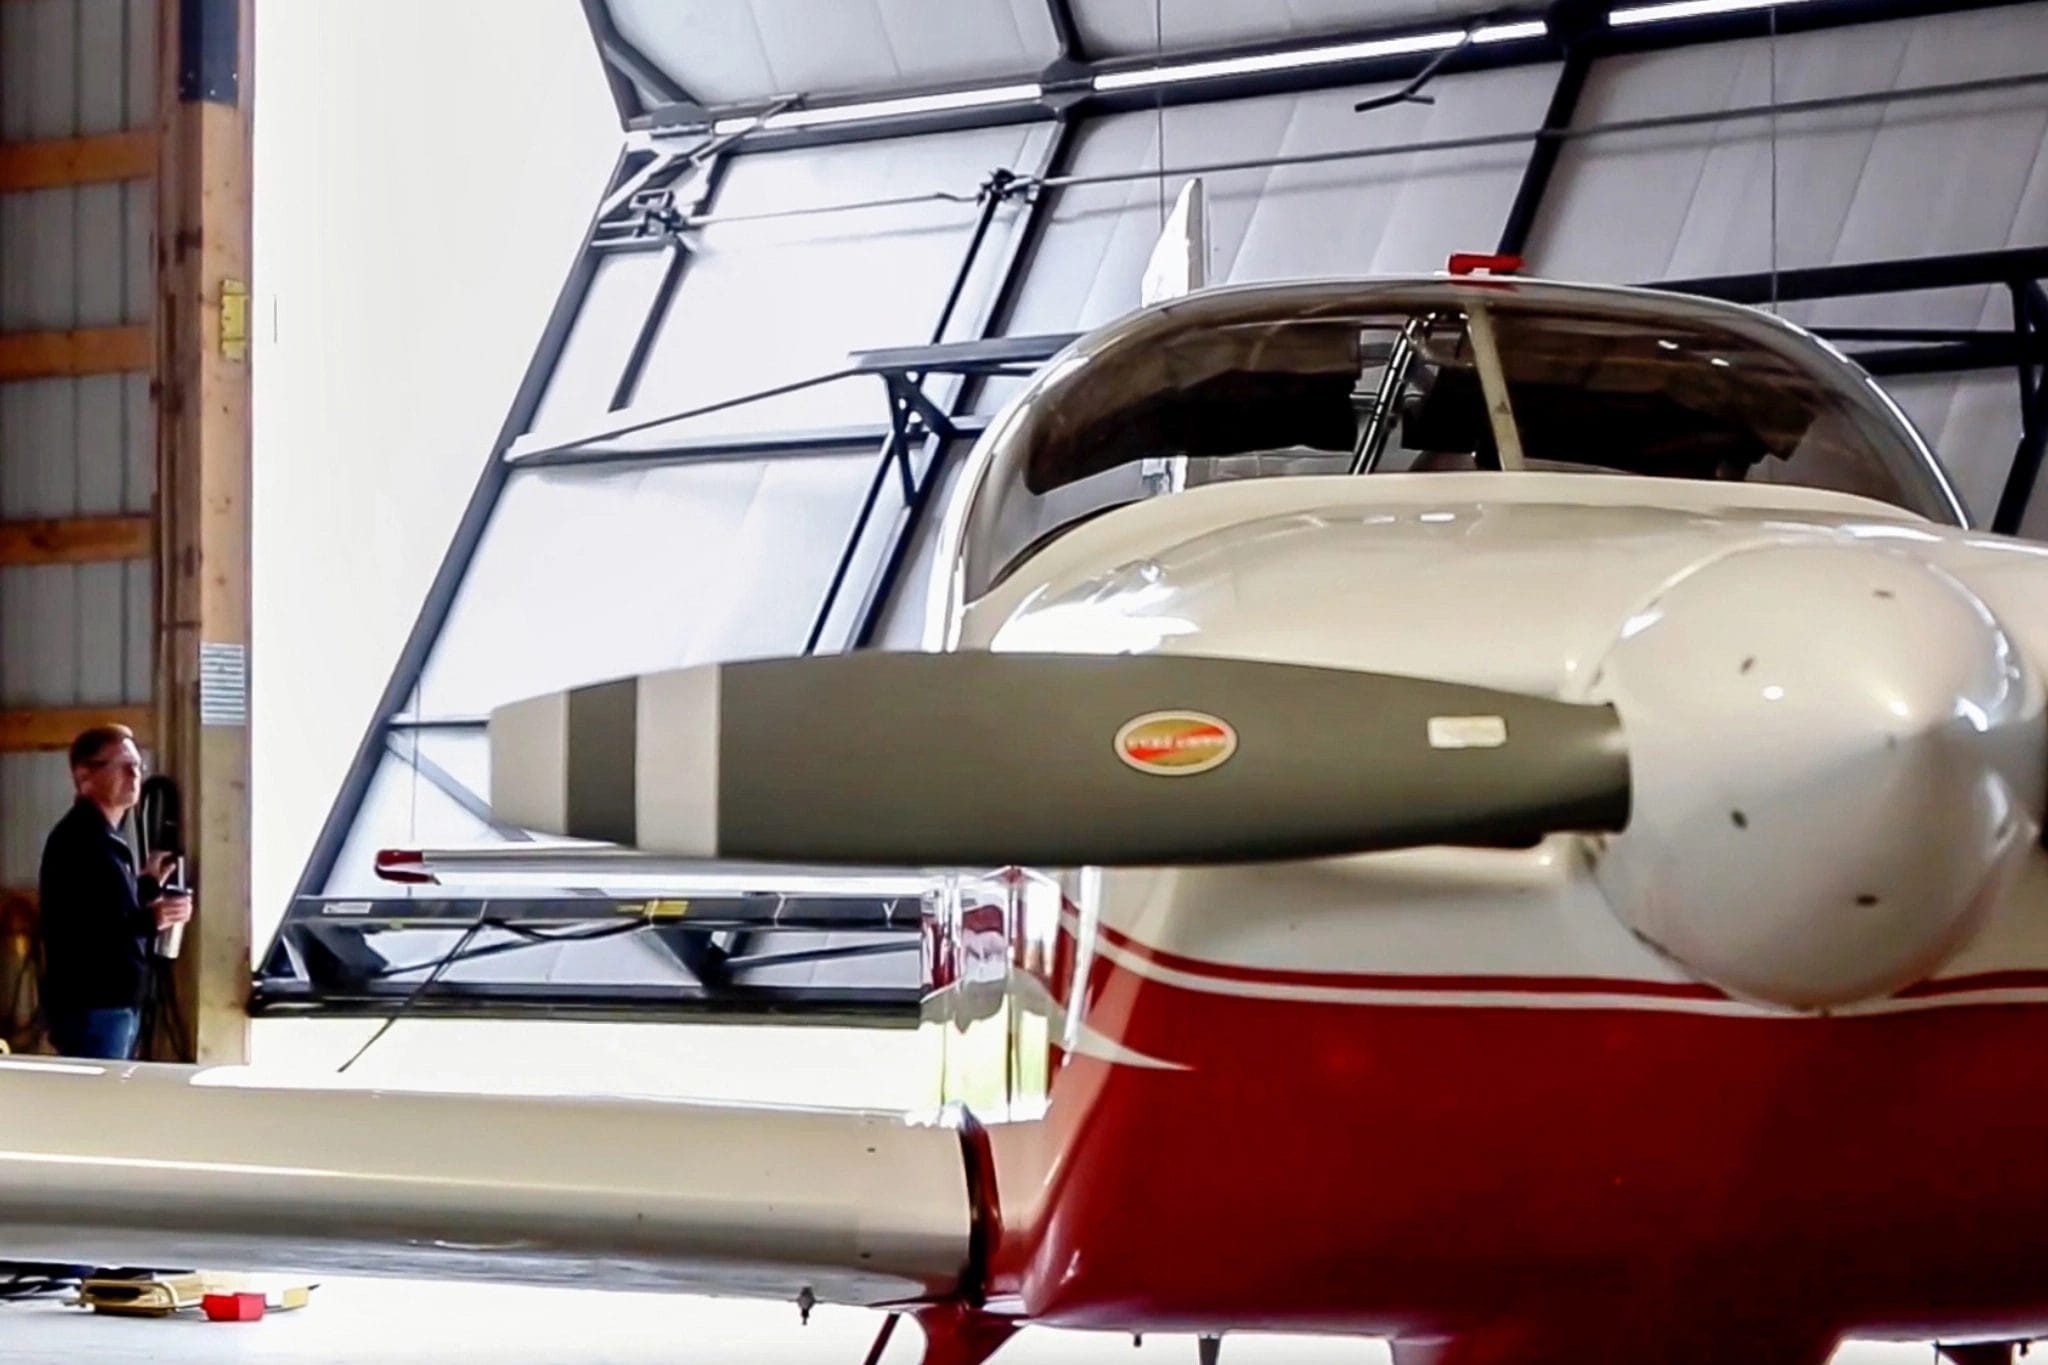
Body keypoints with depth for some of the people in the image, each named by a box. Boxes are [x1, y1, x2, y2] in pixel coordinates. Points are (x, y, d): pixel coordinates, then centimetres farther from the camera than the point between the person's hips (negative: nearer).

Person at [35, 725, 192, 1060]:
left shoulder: (104, 838, 18)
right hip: (90, 1009, -11)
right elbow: (76, 931, -26)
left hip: (117, 1004, 11)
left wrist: (147, 883, 17)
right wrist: (149, 920, -31)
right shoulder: (76, 840, -15)